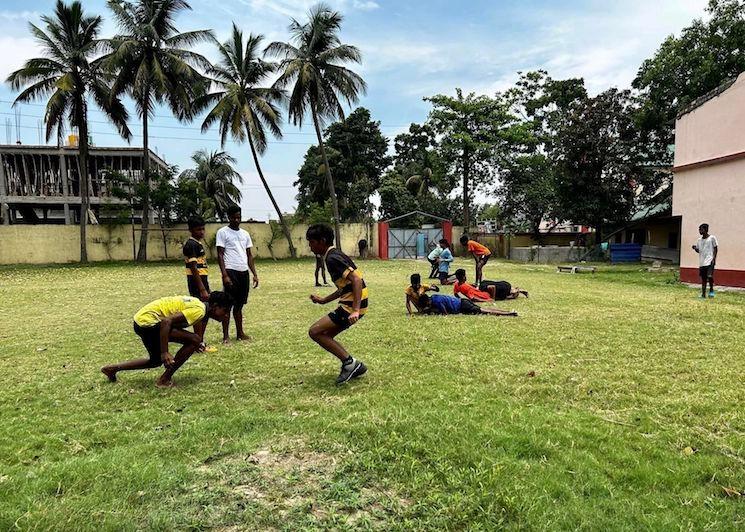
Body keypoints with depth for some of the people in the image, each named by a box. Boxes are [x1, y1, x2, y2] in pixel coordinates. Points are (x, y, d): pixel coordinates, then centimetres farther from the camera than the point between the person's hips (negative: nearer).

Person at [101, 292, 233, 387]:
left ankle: (111, 369, 37)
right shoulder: (199, 311, -19)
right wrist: (164, 353, -27)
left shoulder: (197, 304, 10)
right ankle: (165, 379, -5)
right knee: (195, 339, -15)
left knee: (156, 361, 27)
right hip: (148, 321, -10)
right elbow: (167, 322, -28)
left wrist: (193, 345, 15)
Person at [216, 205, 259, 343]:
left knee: (239, 304, 12)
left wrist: (255, 274, 9)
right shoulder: (223, 232, -1)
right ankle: (226, 335, 3)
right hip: (231, 271, -5)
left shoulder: (245, 234, 15)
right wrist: (225, 275, -15)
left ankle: (240, 333, 20)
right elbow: (220, 255, -6)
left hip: (244, 272, 5)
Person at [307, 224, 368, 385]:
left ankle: (349, 362, -2)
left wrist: (356, 310, -30)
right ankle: (354, 367, 18)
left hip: (352, 306, -10)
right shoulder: (333, 256, 16)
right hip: (349, 304, 10)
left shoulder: (332, 258, -15)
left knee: (315, 332, -7)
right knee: (325, 336, 15)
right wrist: (324, 300, 24)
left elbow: (356, 280, -24)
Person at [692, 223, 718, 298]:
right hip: (702, 262, 6)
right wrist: (695, 248, -3)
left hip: (709, 261, -5)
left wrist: (714, 258, -10)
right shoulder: (699, 240, 14)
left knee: (709, 276, -18)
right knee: (703, 278, 7)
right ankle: (703, 294, 12)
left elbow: (715, 248, -1)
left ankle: (711, 290, 5)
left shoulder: (712, 238, -1)